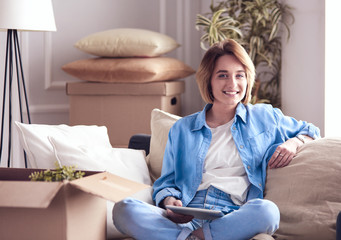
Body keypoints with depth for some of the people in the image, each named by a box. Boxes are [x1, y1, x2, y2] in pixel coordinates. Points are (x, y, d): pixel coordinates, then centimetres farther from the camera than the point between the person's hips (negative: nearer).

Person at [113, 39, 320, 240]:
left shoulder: (264, 117, 22)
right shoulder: (182, 129, 22)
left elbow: (310, 131, 34)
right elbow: (167, 183, 21)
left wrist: (293, 143, 9)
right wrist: (169, 201, -4)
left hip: (234, 218, 0)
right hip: (186, 216, 1)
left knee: (268, 211, -39)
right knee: (124, 210, -28)